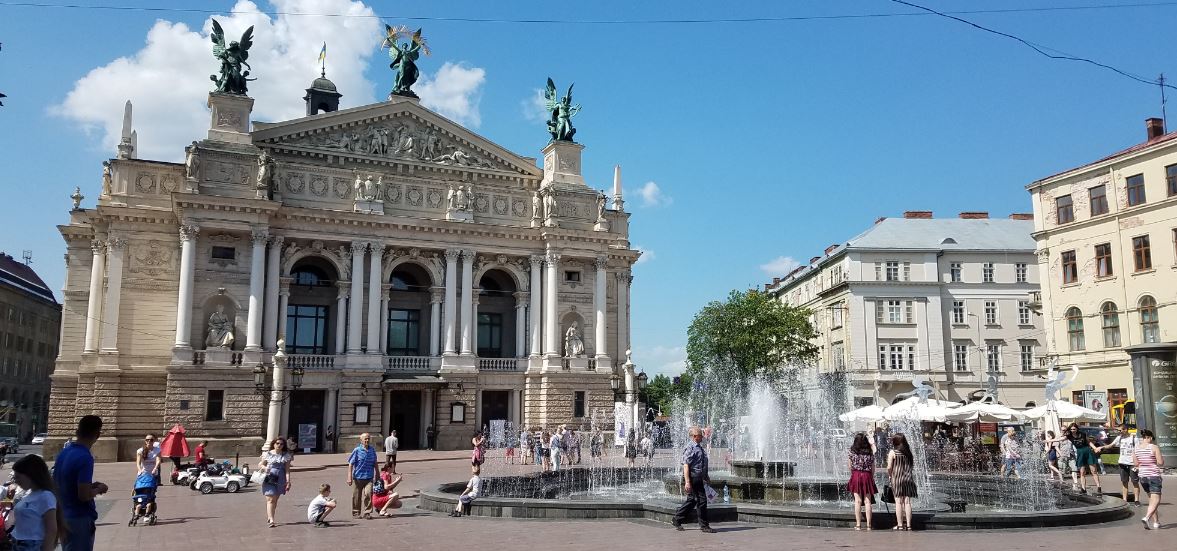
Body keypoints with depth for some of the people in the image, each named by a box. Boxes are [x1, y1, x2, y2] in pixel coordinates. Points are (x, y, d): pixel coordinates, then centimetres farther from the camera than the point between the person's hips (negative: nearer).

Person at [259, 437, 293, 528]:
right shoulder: (268, 454, 3)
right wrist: (264, 467, -13)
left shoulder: (286, 456, 5)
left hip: (280, 480, 2)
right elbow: (260, 465, 10)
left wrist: (288, 481, -6)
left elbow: (287, 470, 3)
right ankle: (271, 520, -17)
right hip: (269, 479, -2)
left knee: (275, 500, 9)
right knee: (270, 499, -11)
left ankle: (269, 517, 24)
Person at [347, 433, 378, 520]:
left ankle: (367, 513, -2)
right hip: (358, 477, -2)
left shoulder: (372, 450, 6)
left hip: (369, 477, 2)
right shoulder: (357, 450, -5)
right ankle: (356, 513, 26)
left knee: (368, 494, -13)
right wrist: (349, 477, -9)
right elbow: (351, 464, -4)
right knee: (356, 496, 8)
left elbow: (375, 463, 16)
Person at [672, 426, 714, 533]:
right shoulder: (690, 448, -15)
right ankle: (704, 526, 5)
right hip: (693, 479, -10)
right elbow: (686, 466, -20)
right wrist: (687, 482, -25)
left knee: (692, 500, 15)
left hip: (699, 479, 10)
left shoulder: (699, 448, 16)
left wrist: (706, 477, 33)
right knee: (701, 501, -5)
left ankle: (677, 520, 25)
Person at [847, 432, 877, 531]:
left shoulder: (852, 452, -1)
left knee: (858, 501, 0)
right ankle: (868, 525, 3)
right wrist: (872, 477, 16)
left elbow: (850, 466, 6)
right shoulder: (870, 452, 3)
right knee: (868, 501, 3)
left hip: (856, 476, -1)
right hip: (867, 476, 1)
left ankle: (858, 524, 1)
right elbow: (873, 468, 6)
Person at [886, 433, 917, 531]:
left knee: (898, 502, -1)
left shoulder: (892, 452, -7)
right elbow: (912, 464, 10)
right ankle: (908, 524, 6)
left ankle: (900, 524, -1)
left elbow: (889, 468, -10)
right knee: (907, 502, 5)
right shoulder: (908, 452, 8)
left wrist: (889, 475, 6)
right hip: (908, 479, 4)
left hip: (897, 479, -4)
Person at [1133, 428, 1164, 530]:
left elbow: (1135, 464, 5)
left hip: (1142, 476, 5)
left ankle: (1156, 522, 21)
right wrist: (1162, 458, 8)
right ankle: (1146, 518, -24)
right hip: (1154, 475, -5)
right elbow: (1161, 463, -11)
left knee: (1151, 500, 18)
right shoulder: (1154, 447, -10)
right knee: (1156, 500, -4)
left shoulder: (1136, 448, 3)